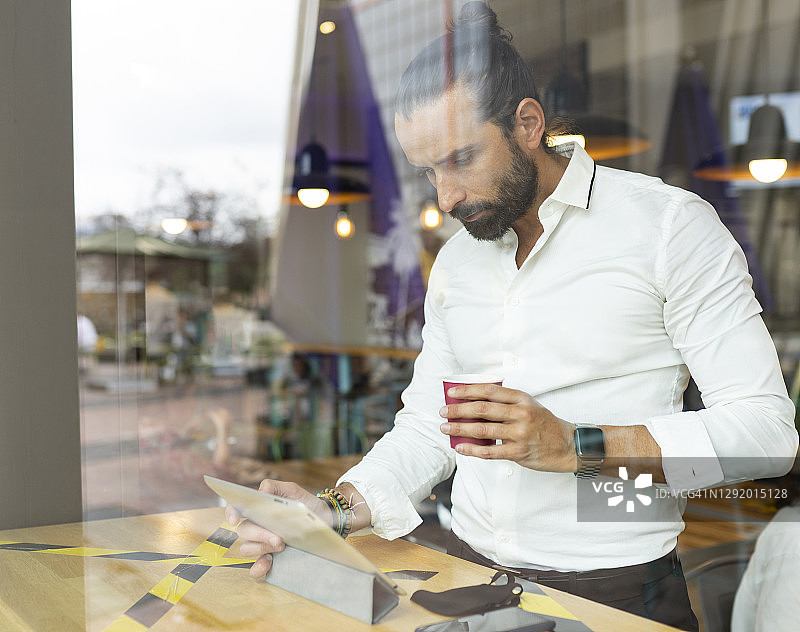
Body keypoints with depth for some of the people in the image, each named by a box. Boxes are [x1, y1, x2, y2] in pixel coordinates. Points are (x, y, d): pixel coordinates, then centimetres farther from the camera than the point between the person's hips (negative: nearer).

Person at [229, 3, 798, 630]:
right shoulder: (455, 260, 12)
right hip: (470, 570, 4)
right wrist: (334, 511, -7)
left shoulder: (669, 223, -7)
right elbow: (425, 428, 12)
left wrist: (575, 446, -20)